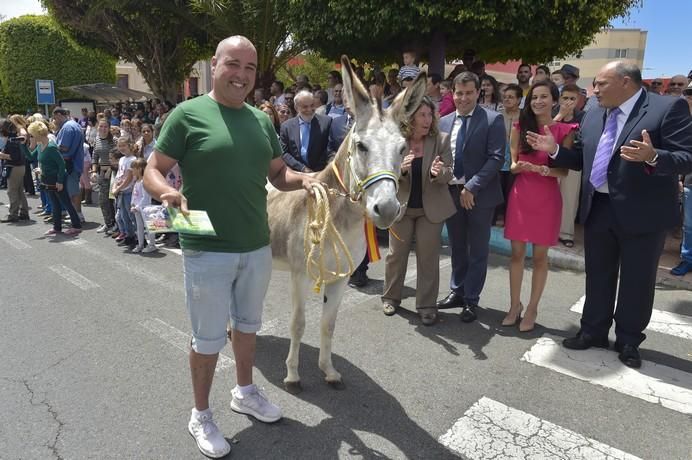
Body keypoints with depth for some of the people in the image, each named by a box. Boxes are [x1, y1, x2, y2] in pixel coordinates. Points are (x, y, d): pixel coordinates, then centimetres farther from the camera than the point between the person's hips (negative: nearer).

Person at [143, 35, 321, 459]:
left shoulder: (261, 120, 8)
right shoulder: (188, 114, -8)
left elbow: (278, 174, 14)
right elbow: (153, 170, -7)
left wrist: (302, 180, -6)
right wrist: (167, 191, -29)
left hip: (257, 247, 6)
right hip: (208, 251, -5)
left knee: (248, 324, 21)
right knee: (209, 338, 7)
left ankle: (245, 391, 44)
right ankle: (201, 416, 30)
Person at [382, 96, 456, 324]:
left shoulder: (442, 139, -7)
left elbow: (448, 174, -6)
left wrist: (439, 172, -29)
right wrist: (400, 168, -27)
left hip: (431, 207, 0)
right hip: (401, 206, 1)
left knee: (428, 258, 7)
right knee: (396, 254, 12)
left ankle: (427, 305, 19)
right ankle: (391, 297, 31)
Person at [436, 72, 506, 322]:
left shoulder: (493, 120, -7)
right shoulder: (444, 122, 8)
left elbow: (496, 158, -13)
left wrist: (472, 188, -18)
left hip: (479, 195, -4)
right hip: (451, 192, 5)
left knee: (477, 251, 6)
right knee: (457, 247, 17)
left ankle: (471, 300, 18)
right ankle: (457, 292, 32)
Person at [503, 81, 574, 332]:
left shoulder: (564, 131, -2)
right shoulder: (519, 127, 4)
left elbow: (564, 171, -3)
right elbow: (511, 163, 5)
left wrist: (544, 169, -23)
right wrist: (518, 166, -18)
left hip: (547, 198, -2)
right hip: (520, 195, 2)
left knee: (540, 255, 6)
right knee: (517, 253, 7)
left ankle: (532, 309, 19)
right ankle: (515, 305, 21)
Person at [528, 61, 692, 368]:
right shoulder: (593, 116, 9)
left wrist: (653, 157, -35)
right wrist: (554, 150, 0)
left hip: (642, 213, -5)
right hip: (598, 209, 6)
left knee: (636, 281, 8)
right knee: (597, 276, 16)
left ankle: (628, 341, 26)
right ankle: (593, 332, 32)